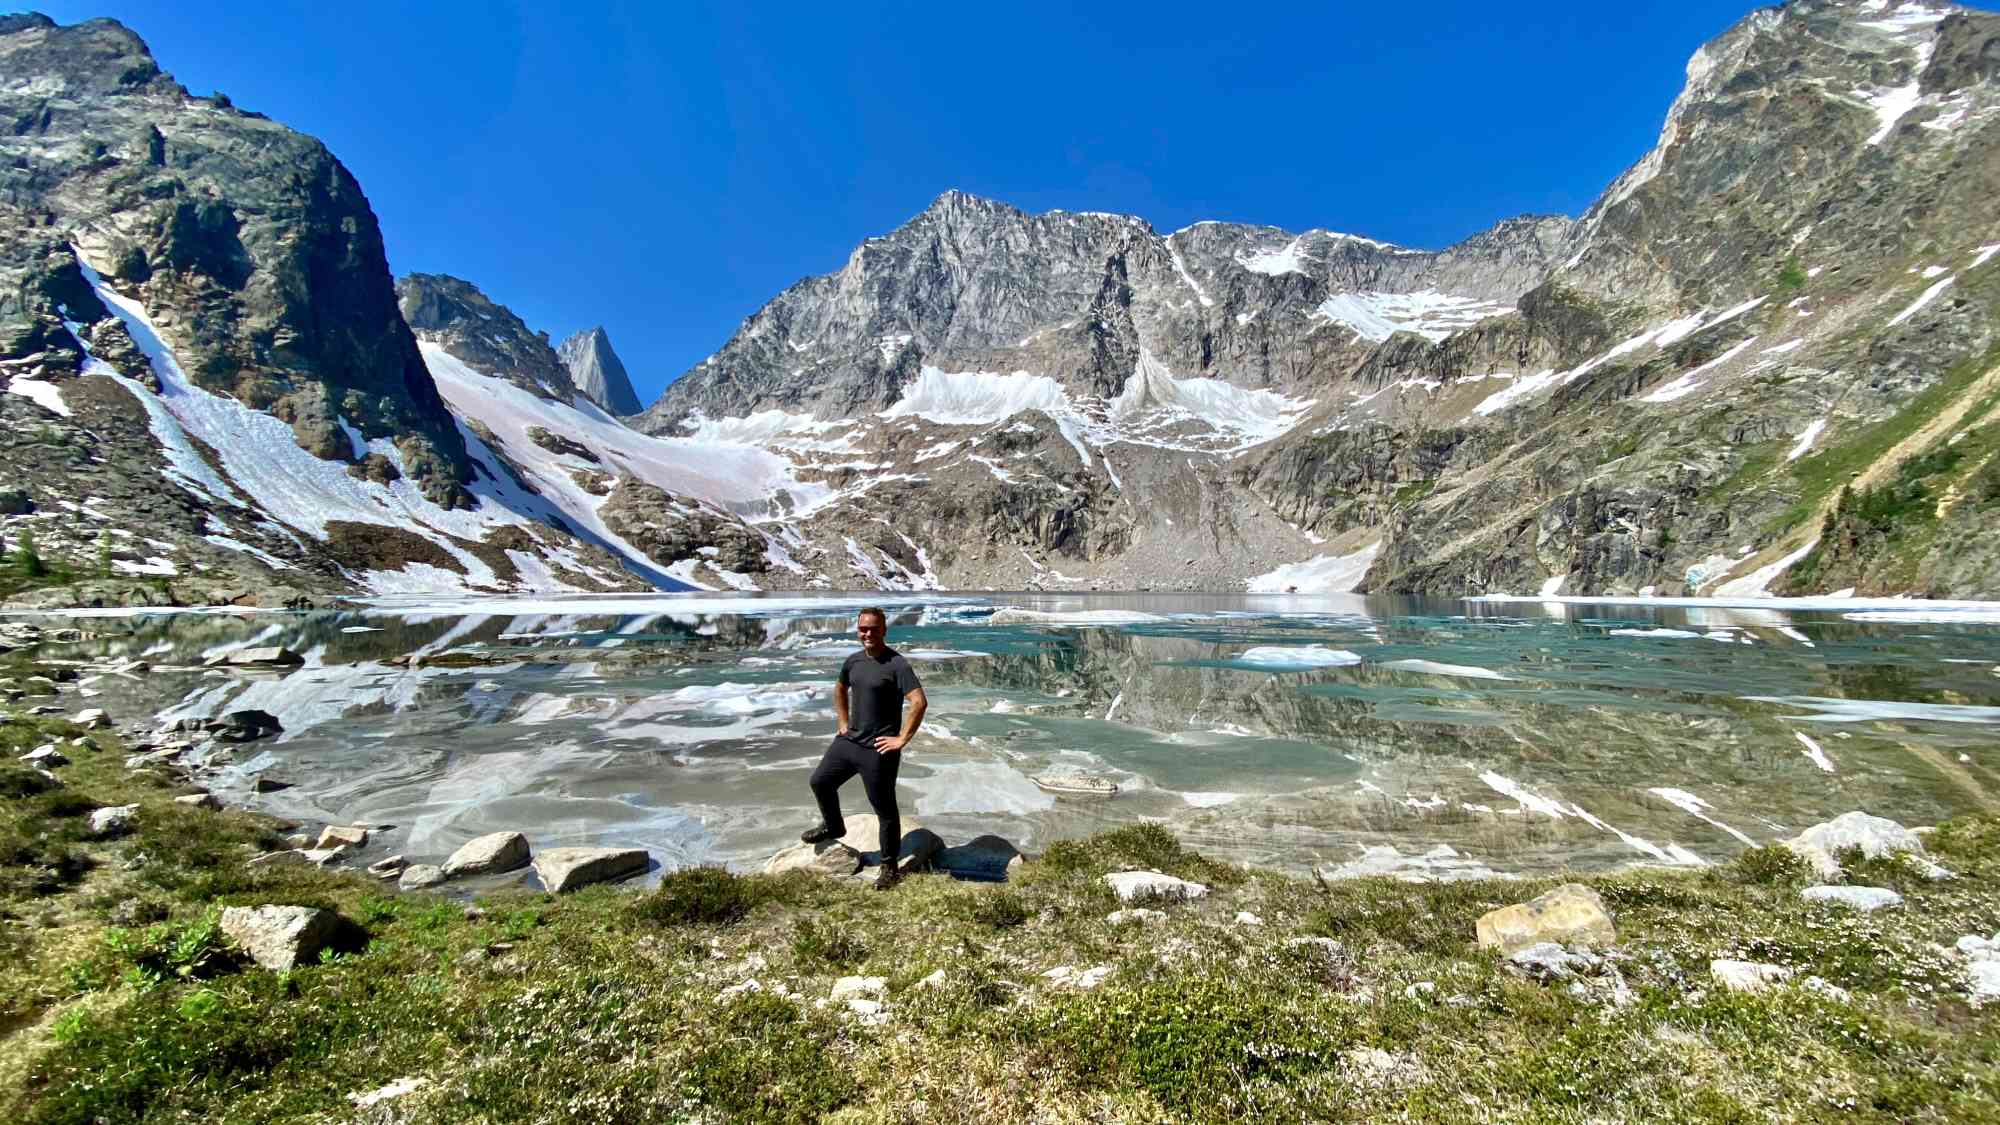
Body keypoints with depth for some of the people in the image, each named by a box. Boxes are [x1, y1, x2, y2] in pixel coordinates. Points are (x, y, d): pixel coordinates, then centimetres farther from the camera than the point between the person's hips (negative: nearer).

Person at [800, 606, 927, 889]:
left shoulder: (897, 664, -17)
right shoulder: (854, 661, 6)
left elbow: (919, 702, -25)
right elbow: (840, 689, 26)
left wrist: (902, 739, -22)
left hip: (878, 749, -7)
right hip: (849, 740, 8)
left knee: (884, 808, 2)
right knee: (820, 782, 19)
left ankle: (890, 867, 17)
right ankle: (833, 826, 46)